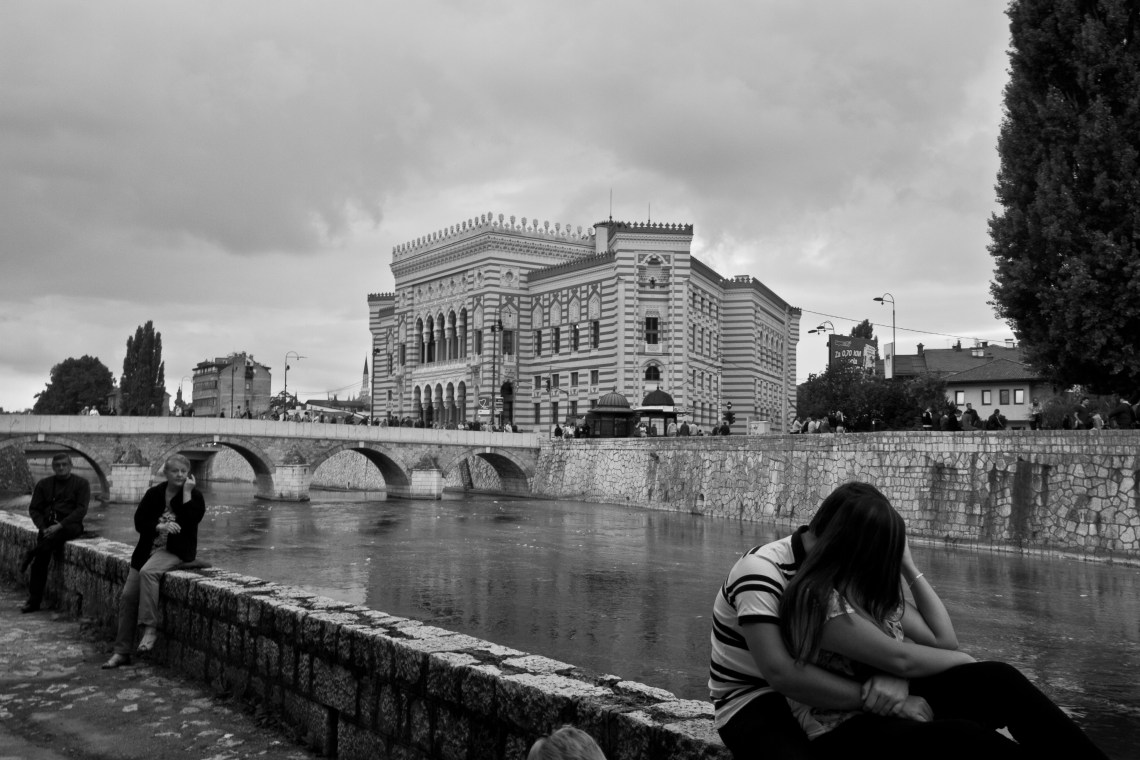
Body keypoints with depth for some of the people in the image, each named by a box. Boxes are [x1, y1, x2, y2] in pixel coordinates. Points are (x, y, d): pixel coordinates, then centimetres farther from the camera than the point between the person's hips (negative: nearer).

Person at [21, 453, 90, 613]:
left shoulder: (81, 483, 5)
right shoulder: (43, 484, 14)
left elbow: (81, 510, -5)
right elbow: (34, 509, 11)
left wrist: (60, 525, -18)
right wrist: (43, 528, -7)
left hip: (71, 524, -2)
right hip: (48, 526, 2)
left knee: (66, 531, -39)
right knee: (41, 559, -20)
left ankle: (32, 553, -27)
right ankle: (34, 600, -16)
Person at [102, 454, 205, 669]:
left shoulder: (195, 496, -3)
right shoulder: (154, 493, 7)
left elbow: (190, 521, -19)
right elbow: (139, 521, 0)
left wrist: (187, 492, -17)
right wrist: (161, 526, -18)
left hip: (176, 551, -5)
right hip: (149, 549, 5)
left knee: (147, 572, -34)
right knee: (127, 596, -2)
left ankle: (150, 627, -27)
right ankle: (122, 652, 7)